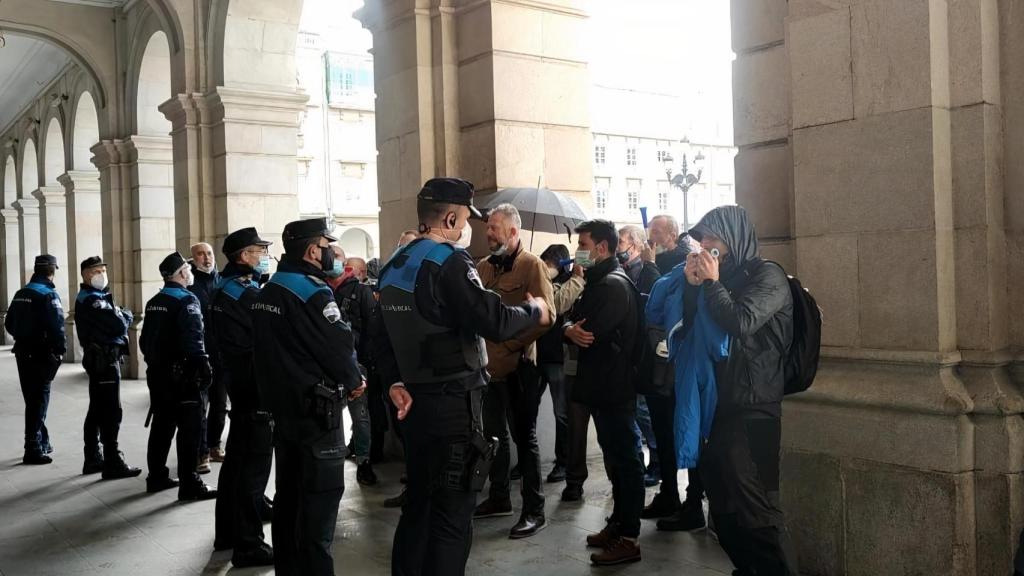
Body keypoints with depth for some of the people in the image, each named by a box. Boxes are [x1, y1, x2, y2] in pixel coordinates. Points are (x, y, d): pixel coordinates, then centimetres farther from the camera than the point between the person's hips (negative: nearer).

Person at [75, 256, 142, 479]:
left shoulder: (97, 297, 17)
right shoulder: (92, 300, -15)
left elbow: (111, 325, 15)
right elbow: (120, 325, -20)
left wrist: (120, 315, -4)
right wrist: (126, 315, -1)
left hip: (98, 358, 11)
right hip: (105, 359, -11)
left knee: (97, 411, 16)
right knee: (112, 412, -8)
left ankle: (93, 460, 24)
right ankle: (113, 463, -6)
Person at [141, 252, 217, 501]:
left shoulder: (154, 302, 13)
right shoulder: (187, 300, -13)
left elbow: (145, 339, 17)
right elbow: (193, 340, -21)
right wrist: (204, 368, -17)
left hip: (158, 373, 9)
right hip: (182, 374, -9)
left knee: (161, 425, 16)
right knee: (190, 428, -5)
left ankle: (157, 477, 24)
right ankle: (189, 485, -4)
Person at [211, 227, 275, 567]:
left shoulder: (224, 290, 11)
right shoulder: (247, 294, -18)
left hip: (239, 380, 10)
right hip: (256, 385, -10)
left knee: (238, 457, 18)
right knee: (254, 461, -5)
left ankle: (228, 531, 30)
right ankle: (248, 545, 1)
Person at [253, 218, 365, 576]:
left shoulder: (268, 292, 12)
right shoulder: (312, 292, -17)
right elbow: (340, 346, -18)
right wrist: (353, 382, -1)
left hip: (281, 402, 9)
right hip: (317, 407, -9)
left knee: (289, 492, 16)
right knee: (321, 495, -3)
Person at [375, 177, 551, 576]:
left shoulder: (395, 266, 12)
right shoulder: (449, 262, -15)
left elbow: (382, 334, 14)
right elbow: (493, 322, -21)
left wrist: (394, 382, 8)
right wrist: (534, 312, -5)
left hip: (414, 401, 9)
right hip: (453, 403, -9)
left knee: (419, 502, 20)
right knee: (452, 512, 0)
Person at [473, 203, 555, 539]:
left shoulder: (531, 265, -9)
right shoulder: (484, 267, 10)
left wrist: (512, 344, -18)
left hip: (520, 364, -6)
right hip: (491, 364, 7)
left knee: (524, 436, 0)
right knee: (495, 433, 16)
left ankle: (534, 510, 9)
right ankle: (499, 498, 32)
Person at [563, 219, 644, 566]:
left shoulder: (613, 285, -16)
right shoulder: (598, 282, 17)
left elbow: (592, 333, -23)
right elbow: (572, 319, 10)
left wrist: (572, 330, -2)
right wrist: (570, 328, -13)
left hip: (615, 387, -10)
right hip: (603, 385, 10)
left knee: (625, 459, -4)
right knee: (615, 458, 17)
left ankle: (628, 538, 2)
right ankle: (618, 524, 28)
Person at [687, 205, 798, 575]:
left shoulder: (767, 277, -7)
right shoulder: (726, 278, 16)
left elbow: (740, 323, -21)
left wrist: (712, 283, -10)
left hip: (753, 410, -8)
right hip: (722, 405, 8)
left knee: (755, 509, -9)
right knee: (725, 507, 13)